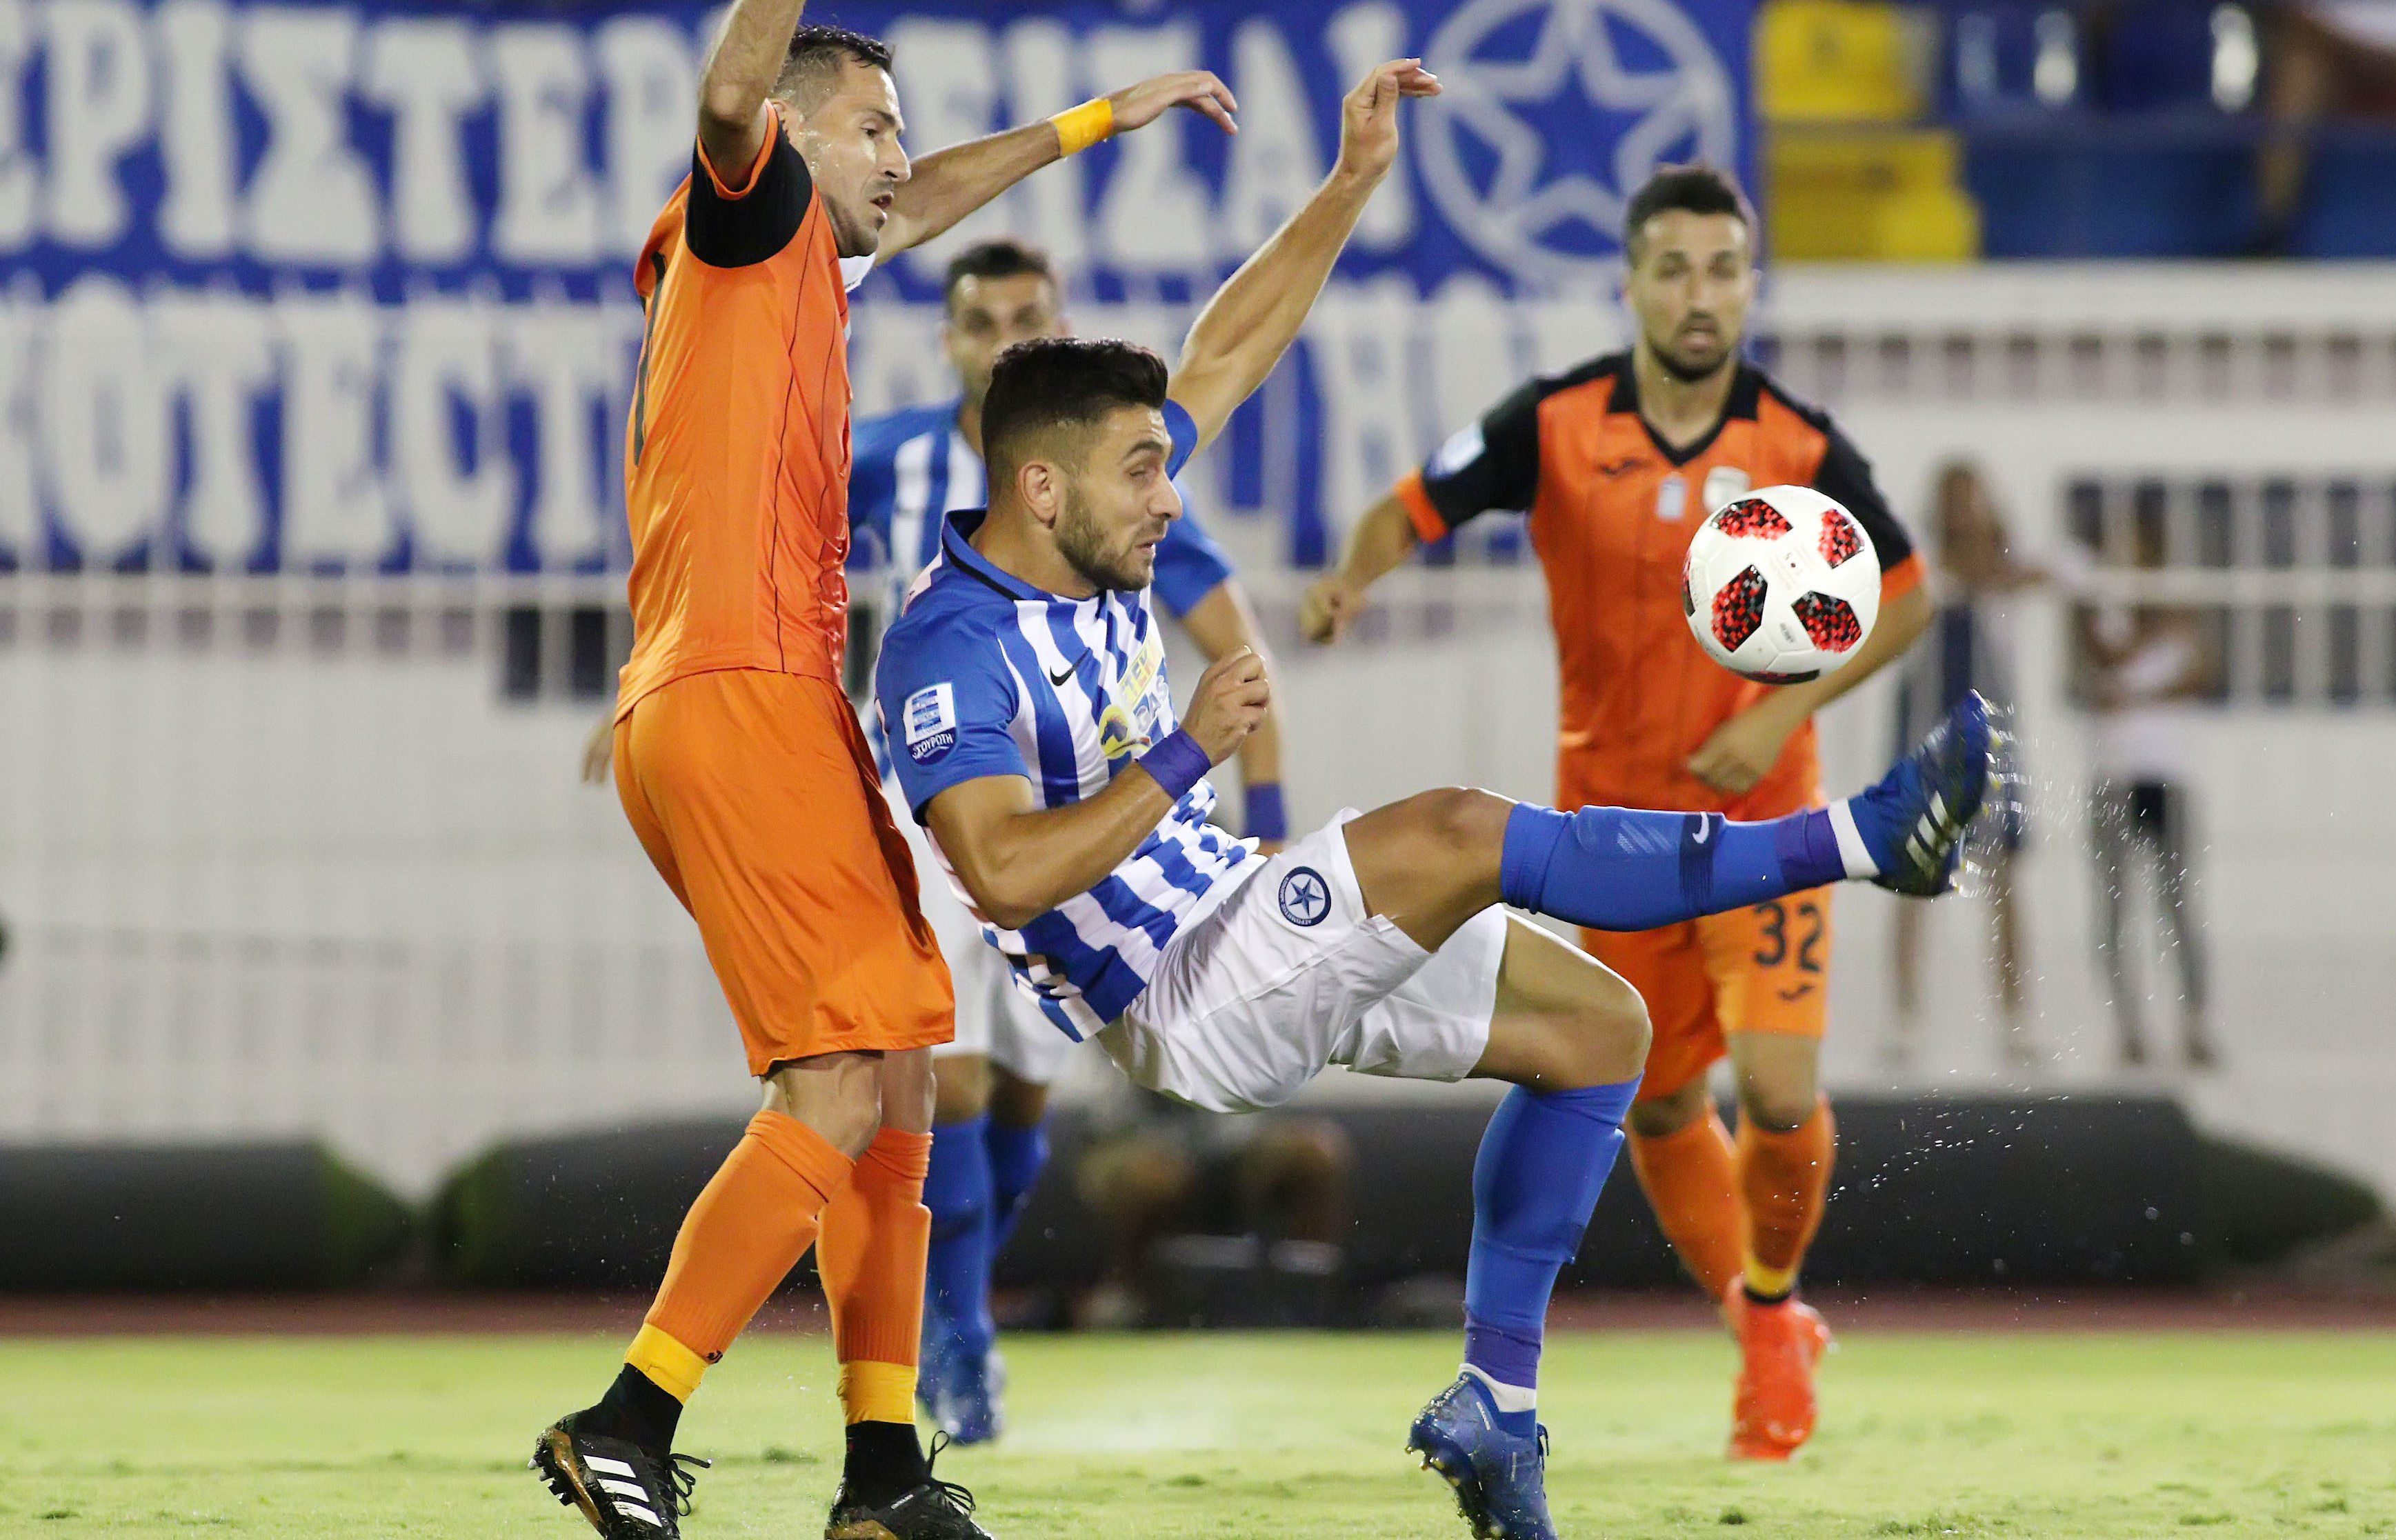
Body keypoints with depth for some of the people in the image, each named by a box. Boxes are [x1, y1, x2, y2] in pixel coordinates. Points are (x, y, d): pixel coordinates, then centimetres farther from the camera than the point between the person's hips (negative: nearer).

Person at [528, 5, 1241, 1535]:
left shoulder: (806, 262, 26)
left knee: (900, 1072, 10)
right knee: (841, 1091, -15)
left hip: (786, 711, 10)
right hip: (742, 701, -10)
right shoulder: (747, 219, -1)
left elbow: (915, 206, 46)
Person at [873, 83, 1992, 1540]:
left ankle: (1496, 1403, 7)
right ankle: (1857, 839, -25)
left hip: (1254, 923, 10)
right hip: (1190, 1007, -10)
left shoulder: (1096, 542, 3)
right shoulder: (950, 653, -21)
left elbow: (1228, 354, 13)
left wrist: (1353, 182, 6)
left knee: (1598, 1024, 8)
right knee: (1458, 833, -29)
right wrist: (1188, 757, -29)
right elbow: (1005, 873, -34)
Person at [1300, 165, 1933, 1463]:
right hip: (1613, 810, 2)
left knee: (1779, 1090, -15)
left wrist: (1787, 710, -15)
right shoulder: (1553, 426, -9)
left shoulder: (1800, 449, -10)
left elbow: (1904, 598, -1)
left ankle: (1772, 1304, 15)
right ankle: (1762, 1341, 32)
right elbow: (1413, 509, -3)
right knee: (1659, 1109, 8)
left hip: (1761, 810, -2)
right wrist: (1353, 576, -26)